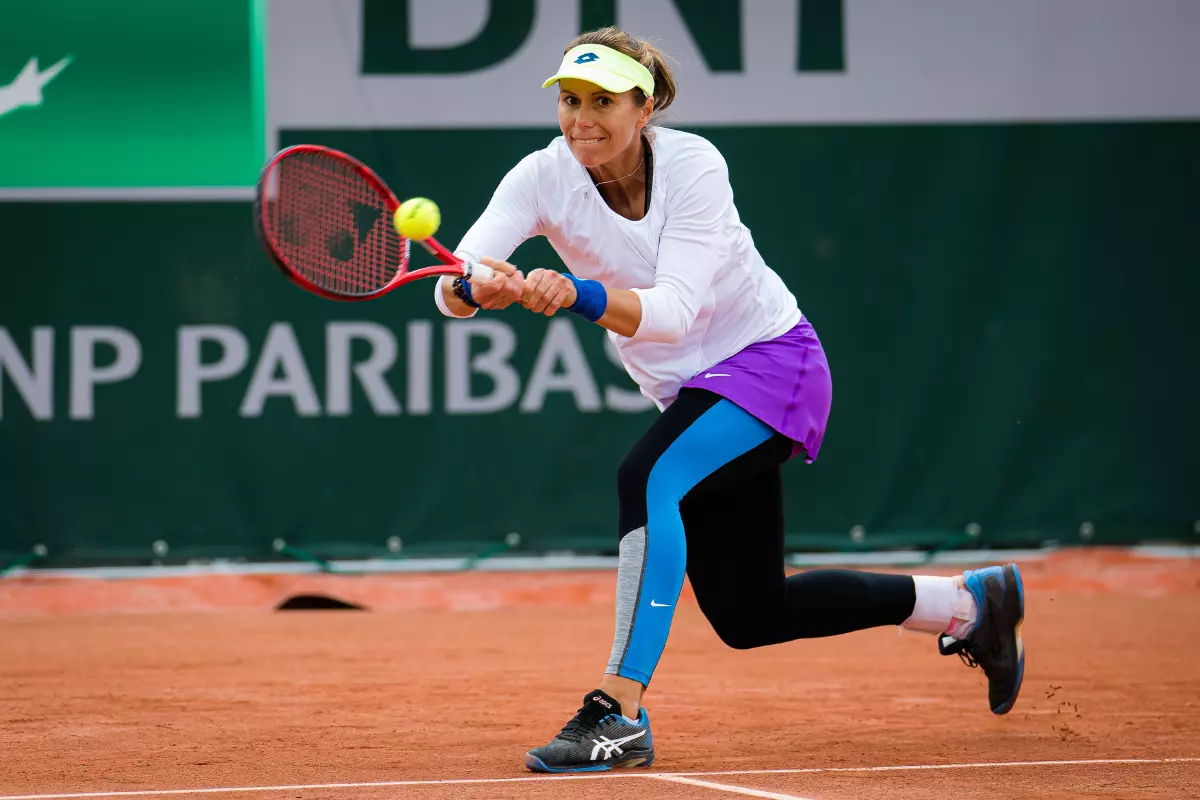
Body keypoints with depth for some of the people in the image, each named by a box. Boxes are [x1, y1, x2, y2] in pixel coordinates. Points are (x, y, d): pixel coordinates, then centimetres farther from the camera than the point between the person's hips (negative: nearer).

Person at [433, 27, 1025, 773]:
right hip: (690, 392, 7)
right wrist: (477, 289, -53)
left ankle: (620, 712, -33)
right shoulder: (544, 178, -14)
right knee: (747, 615, 11)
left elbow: (673, 311, -36)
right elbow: (454, 282, -29)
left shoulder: (694, 166, -24)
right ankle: (970, 603, 29)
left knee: (647, 479, -34)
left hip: (771, 358, -7)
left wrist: (580, 296, -53)